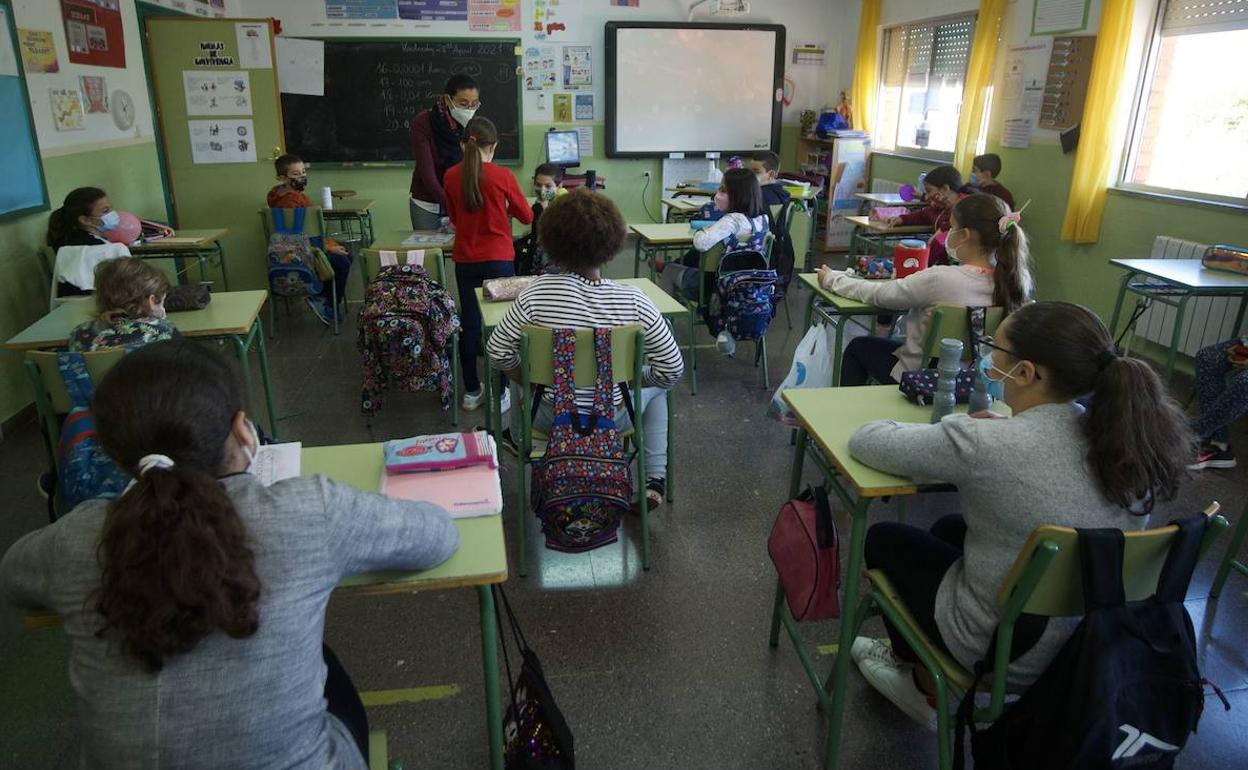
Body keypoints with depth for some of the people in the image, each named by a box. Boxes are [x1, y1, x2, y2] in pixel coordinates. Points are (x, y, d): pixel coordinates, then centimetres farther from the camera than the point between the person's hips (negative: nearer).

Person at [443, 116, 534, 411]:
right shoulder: (502, 176, -10)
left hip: (465, 260, 3)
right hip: (498, 259, -3)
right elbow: (527, 216, 1)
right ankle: (499, 394, 10)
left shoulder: (451, 176, -1)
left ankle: (471, 391, 19)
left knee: (469, 323, 12)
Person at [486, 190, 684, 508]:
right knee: (654, 387, 31)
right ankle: (655, 479, 25)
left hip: (551, 420, 1)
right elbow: (672, 369, -13)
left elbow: (498, 352, -10)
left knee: (522, 380, 33)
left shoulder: (536, 293, -20)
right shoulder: (634, 302, -19)